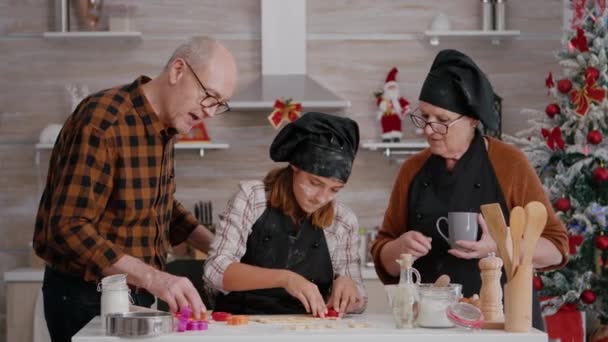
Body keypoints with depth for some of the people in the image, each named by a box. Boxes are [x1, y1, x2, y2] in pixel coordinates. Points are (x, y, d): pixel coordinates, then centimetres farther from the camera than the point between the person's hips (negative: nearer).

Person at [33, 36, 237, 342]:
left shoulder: (165, 125, 6)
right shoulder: (102, 121, -22)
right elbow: (69, 227, -28)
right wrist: (153, 278, -35)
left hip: (137, 294, 9)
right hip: (86, 297, -8)